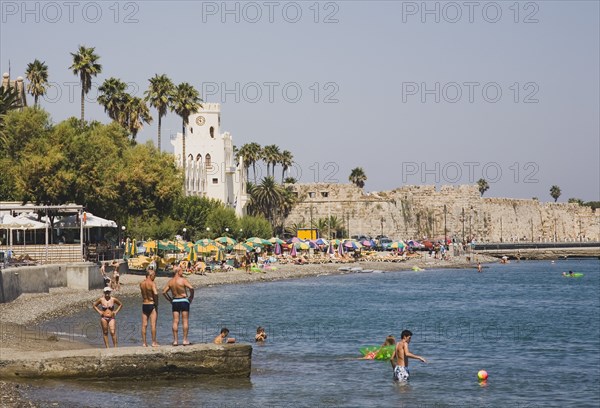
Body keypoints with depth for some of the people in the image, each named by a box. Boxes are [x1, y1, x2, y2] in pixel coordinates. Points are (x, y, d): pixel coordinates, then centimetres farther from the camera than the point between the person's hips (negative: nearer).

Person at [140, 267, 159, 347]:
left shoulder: (141, 283, 5)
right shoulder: (152, 283, -13)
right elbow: (155, 293, -25)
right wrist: (156, 303, -11)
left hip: (144, 305, 5)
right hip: (152, 305, -5)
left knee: (144, 325, 7)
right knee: (153, 324, -1)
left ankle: (144, 343, 8)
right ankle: (154, 342, -1)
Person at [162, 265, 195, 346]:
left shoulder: (170, 281, 5)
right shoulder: (183, 280, -10)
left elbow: (164, 292, 5)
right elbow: (191, 288, -20)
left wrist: (170, 300, 13)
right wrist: (191, 297, -6)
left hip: (174, 301, 4)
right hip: (184, 301, -4)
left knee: (175, 321, 5)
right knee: (185, 321, 1)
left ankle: (175, 340, 2)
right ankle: (185, 340, 0)